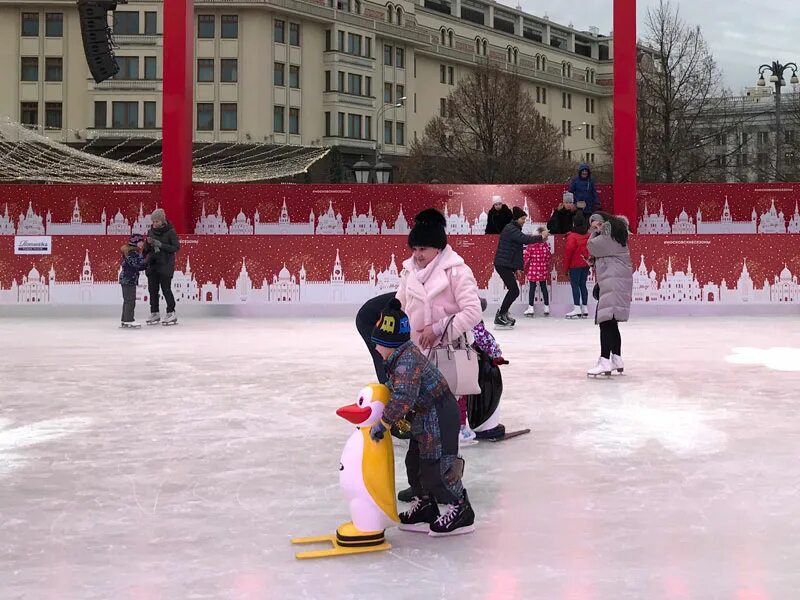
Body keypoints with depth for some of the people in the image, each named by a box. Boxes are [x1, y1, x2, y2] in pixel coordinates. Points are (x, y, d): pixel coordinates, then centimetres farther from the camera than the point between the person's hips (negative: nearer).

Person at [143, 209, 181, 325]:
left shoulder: (170, 232, -6)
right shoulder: (151, 232, 9)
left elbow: (176, 247, -12)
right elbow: (146, 248, 18)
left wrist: (160, 245, -18)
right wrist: (148, 243, -4)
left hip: (166, 265, -5)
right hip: (152, 264, 6)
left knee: (166, 289, -6)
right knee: (152, 289, 6)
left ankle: (171, 313, 3)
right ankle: (155, 314, 14)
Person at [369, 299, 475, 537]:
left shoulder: (408, 359, -25)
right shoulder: (401, 356, 7)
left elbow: (403, 398, -32)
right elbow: (395, 390, 20)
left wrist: (383, 423, -28)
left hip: (439, 416, -11)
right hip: (425, 416, 11)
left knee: (436, 468, -6)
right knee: (415, 463, 16)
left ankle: (461, 513, 7)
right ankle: (425, 510, 27)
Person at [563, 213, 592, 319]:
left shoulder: (572, 236, -13)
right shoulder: (588, 236, 5)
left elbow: (568, 252, -12)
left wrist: (566, 267, -5)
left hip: (575, 265, -6)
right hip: (585, 264, 6)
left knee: (575, 285, -3)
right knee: (583, 285, 11)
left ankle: (577, 308, -8)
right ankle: (584, 308, 12)